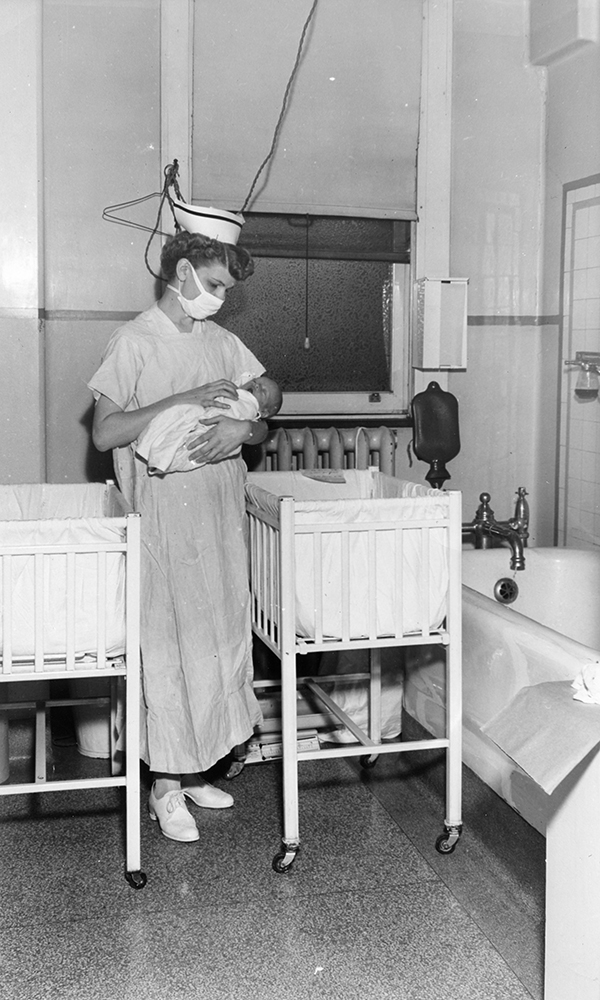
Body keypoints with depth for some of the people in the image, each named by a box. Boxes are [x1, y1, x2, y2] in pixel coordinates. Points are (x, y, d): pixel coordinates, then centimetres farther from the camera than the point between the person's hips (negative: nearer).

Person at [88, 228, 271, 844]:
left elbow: (265, 421, 12)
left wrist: (242, 428, -12)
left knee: (219, 635, 10)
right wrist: (184, 400, -19)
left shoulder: (224, 343, 11)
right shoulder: (134, 341, -5)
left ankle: (193, 769, 24)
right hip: (164, 512, -6)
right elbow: (104, 434, -13)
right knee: (169, 642, -1)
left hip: (221, 511, 6)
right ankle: (165, 787, 11)